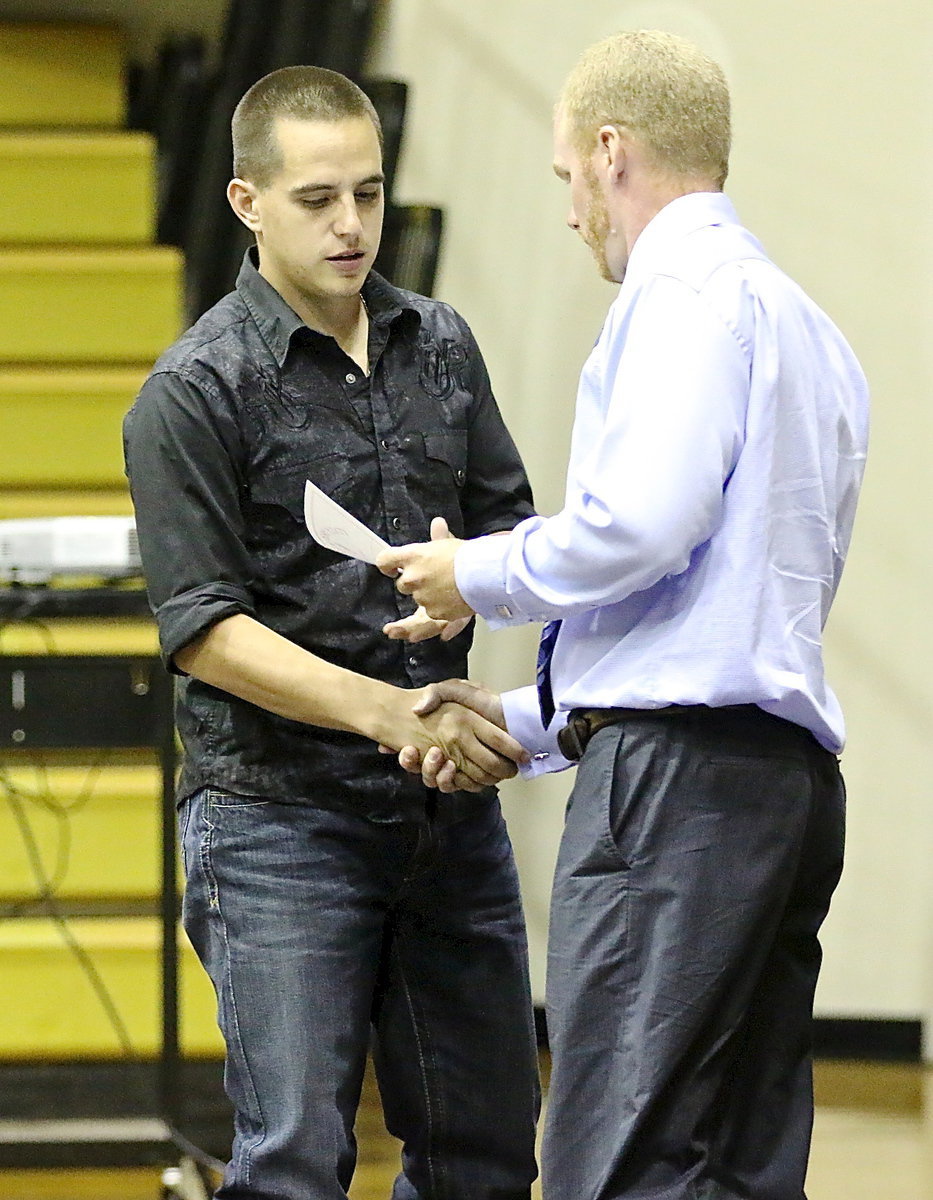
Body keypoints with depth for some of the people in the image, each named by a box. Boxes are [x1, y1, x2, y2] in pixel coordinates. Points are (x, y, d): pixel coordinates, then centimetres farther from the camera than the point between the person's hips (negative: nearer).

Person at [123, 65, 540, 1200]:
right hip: (281, 815, -6)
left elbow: (514, 527, 16)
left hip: (450, 808, 6)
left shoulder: (440, 344, 11)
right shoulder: (196, 390, -8)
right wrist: (390, 711, -22)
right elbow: (202, 627, -13)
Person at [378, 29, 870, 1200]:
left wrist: (482, 576, -1)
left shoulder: (692, 293, -5)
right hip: (783, 773, 10)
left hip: (678, 782, -10)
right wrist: (524, 719, 27)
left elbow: (641, 523, -19)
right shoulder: (810, 330, 26)